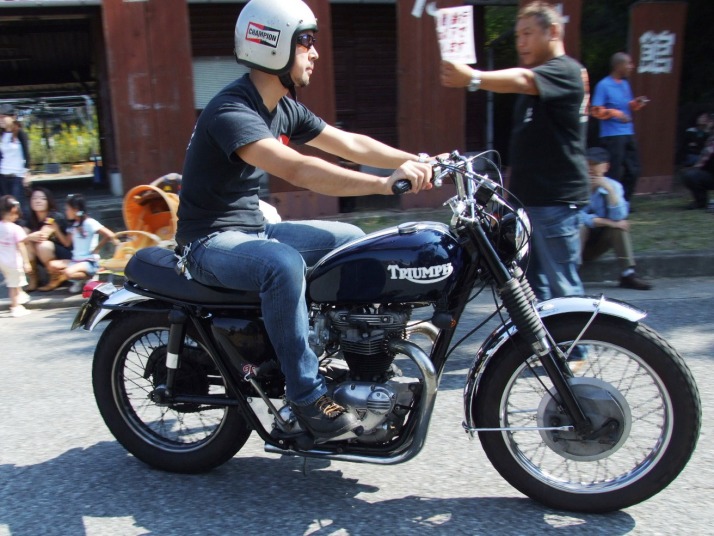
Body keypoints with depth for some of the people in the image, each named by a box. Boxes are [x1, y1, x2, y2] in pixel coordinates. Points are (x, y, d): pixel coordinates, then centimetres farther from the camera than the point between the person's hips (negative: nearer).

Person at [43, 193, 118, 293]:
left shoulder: (89, 223, -10)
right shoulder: (72, 225, 14)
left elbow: (109, 235, -19)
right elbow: (67, 243, 12)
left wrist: (97, 248, -9)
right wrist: (56, 229, 5)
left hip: (90, 261, -7)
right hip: (75, 260, 7)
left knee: (68, 273, -33)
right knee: (52, 265, -16)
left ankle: (87, 277, -2)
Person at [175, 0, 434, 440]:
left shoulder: (285, 108, 6)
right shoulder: (231, 111, -23)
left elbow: (349, 144, 5)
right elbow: (297, 171, -38)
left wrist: (415, 161, -5)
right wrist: (385, 183, -43)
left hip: (254, 227, 9)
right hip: (210, 241, -9)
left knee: (352, 242, 7)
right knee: (283, 263, -38)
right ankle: (307, 395, -25)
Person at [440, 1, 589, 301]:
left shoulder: (565, 71, -10)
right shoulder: (533, 79, 22)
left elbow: (522, 80, -31)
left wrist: (473, 79, -46)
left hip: (556, 199, -9)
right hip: (527, 198, 9)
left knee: (562, 288, -5)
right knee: (531, 285, 15)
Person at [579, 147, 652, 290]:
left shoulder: (613, 186, -3)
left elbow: (618, 217, -17)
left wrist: (610, 190, -26)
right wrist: (607, 222, -23)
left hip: (596, 245, 4)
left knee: (621, 224, -19)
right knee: (579, 226, -32)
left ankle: (628, 274, -21)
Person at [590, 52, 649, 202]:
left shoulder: (625, 84, 14)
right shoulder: (604, 85, -9)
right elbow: (595, 111, -13)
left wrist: (636, 104, 3)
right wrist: (614, 113, -24)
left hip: (628, 134, 8)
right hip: (612, 136, -8)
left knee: (633, 170, 11)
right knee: (614, 173, -8)